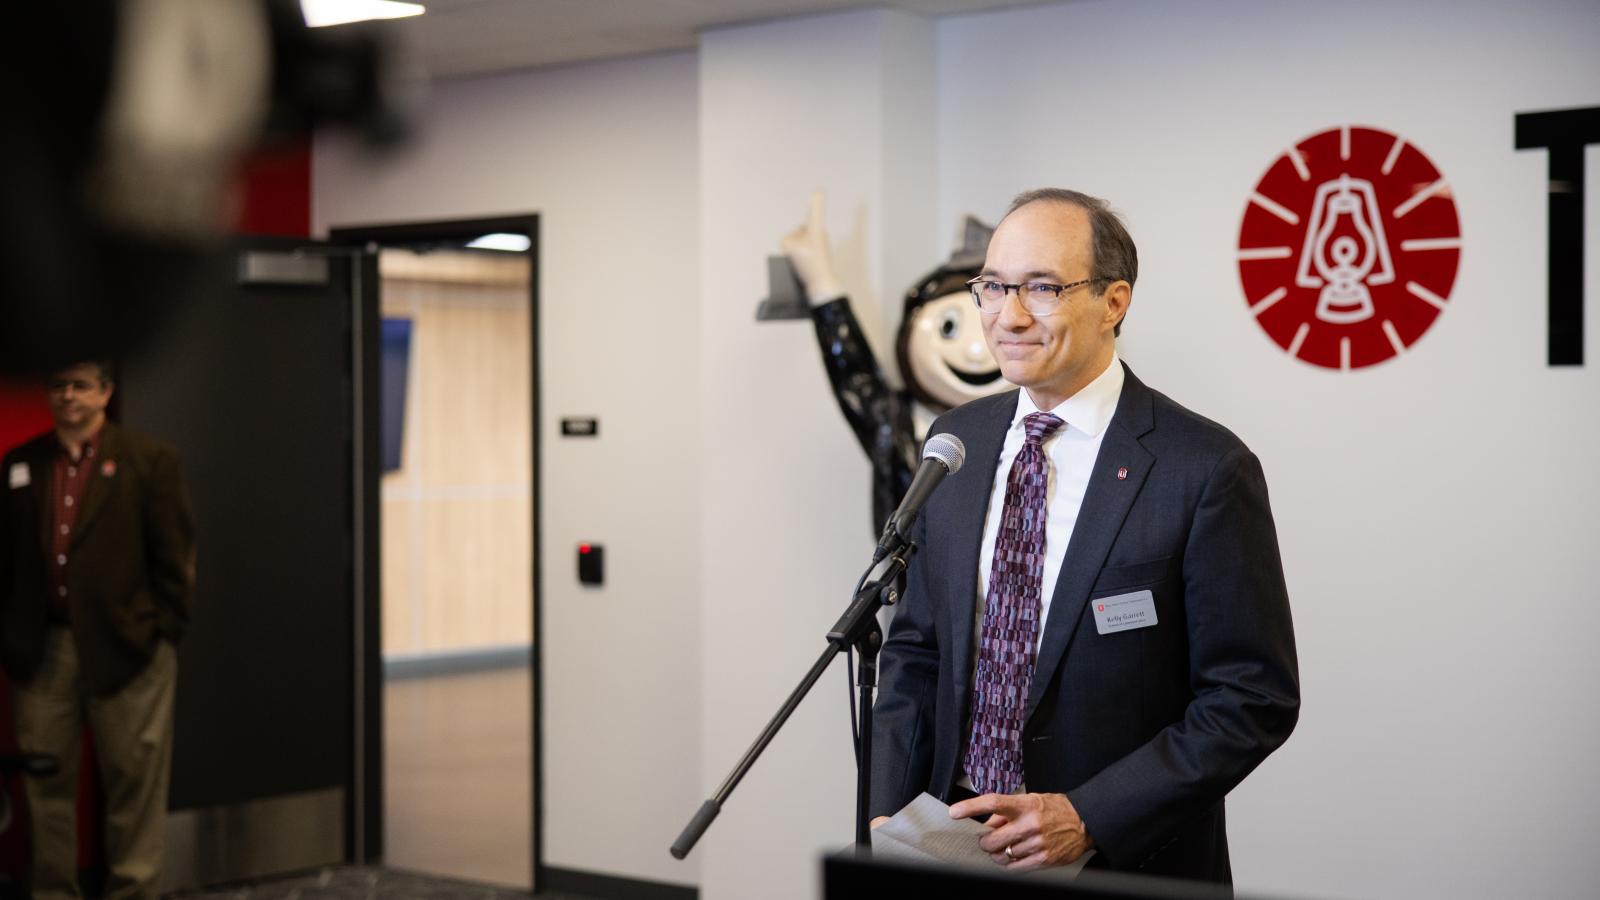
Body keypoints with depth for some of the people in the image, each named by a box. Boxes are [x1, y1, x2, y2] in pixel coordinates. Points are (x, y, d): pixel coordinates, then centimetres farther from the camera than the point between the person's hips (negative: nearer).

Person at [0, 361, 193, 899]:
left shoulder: (149, 461, 2)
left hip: (125, 648, -3)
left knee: (134, 780, 2)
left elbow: (173, 556, -1)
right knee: (48, 783, 8)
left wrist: (164, 632, -5)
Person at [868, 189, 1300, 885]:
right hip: (956, 846, 5)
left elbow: (1255, 698, -14)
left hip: (1126, 864, -4)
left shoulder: (1205, 471, -14)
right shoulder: (956, 441, 3)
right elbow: (916, 648, 9)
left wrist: (1087, 817, -19)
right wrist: (888, 815, -4)